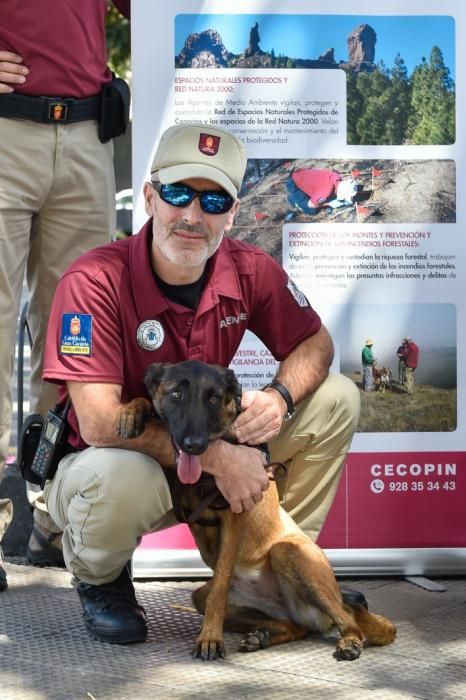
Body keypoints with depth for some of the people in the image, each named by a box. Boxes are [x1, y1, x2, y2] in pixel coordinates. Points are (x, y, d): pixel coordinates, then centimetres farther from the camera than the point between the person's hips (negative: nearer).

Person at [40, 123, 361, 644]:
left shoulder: (251, 272, -10)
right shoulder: (93, 282, -25)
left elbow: (314, 343, 4)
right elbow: (99, 422, -30)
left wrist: (280, 397, -20)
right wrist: (216, 458, -31)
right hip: (99, 463, -5)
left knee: (336, 398, -5)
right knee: (122, 476, -41)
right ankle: (99, 580, -3)